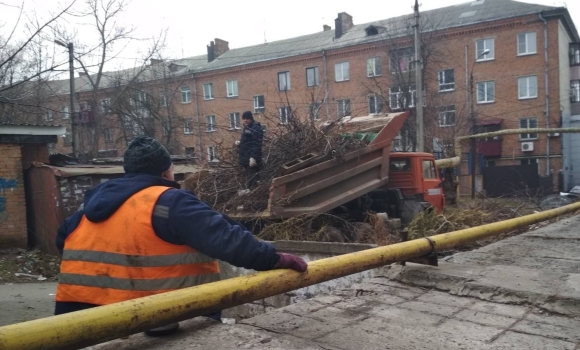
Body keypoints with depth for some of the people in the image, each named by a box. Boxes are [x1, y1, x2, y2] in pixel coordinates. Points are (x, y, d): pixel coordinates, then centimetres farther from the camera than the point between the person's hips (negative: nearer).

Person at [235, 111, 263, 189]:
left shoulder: (256, 128, -14)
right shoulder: (246, 127, 19)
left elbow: (257, 144, -21)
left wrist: (253, 157, -27)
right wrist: (239, 141, 8)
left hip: (252, 159, -10)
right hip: (246, 158, 10)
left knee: (252, 179, -11)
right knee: (249, 177, 18)